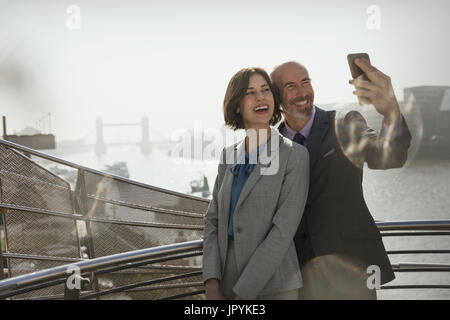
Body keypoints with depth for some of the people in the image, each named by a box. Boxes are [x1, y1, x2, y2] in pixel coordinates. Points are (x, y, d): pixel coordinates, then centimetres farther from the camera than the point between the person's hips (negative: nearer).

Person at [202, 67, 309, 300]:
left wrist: (243, 294, -16)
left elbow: (283, 231, -14)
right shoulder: (229, 156, 8)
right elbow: (213, 220, 6)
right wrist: (212, 286, -6)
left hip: (273, 288, -5)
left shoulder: (294, 155, -9)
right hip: (227, 285, 5)